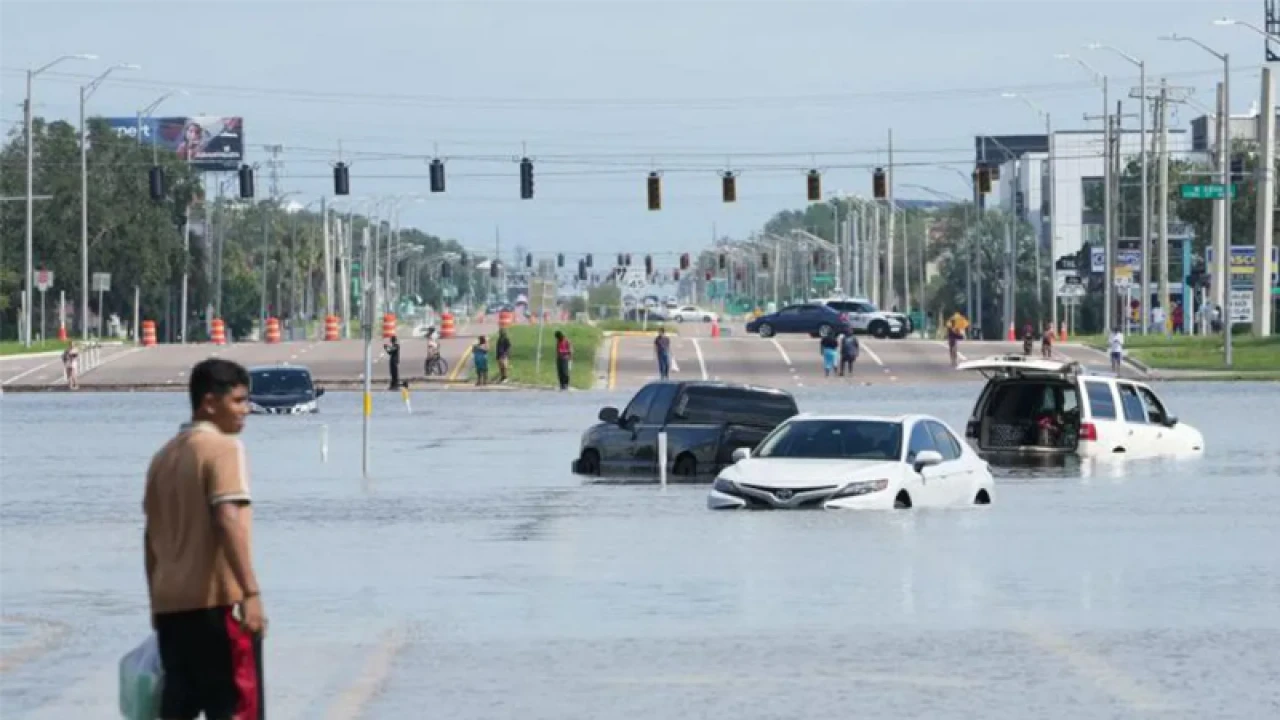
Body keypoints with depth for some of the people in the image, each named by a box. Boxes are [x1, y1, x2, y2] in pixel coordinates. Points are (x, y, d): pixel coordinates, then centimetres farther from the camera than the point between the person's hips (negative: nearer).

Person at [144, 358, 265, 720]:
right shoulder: (223, 447, -9)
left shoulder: (165, 456, 16)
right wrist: (251, 593, -26)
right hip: (216, 600, -8)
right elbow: (229, 522, -21)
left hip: (171, 604, 8)